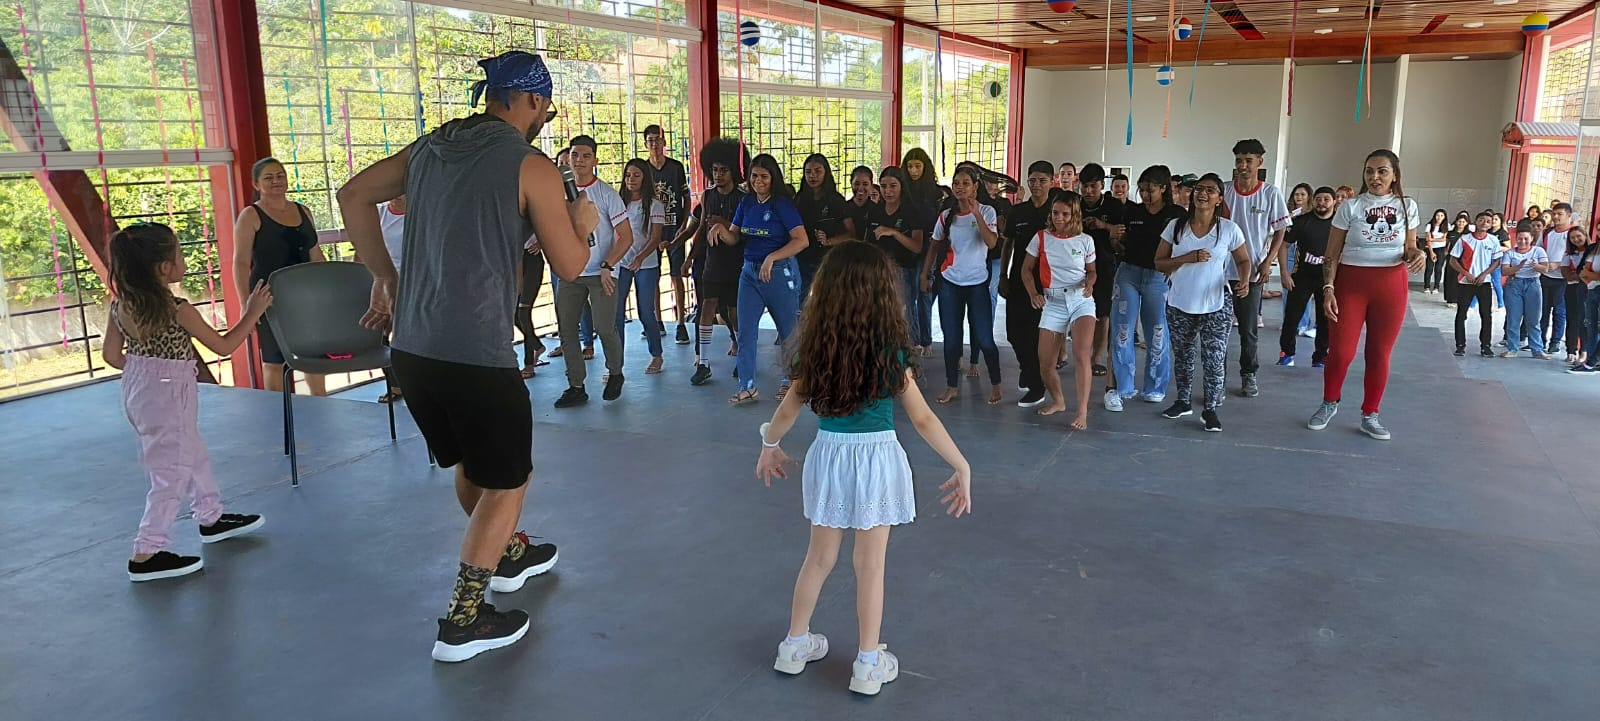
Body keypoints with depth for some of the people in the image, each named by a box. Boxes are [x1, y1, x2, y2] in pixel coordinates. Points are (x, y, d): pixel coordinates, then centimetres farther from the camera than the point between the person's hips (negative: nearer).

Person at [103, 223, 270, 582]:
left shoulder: (121, 303, -1)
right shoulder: (177, 309, -21)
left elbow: (112, 355, 6)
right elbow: (223, 346, -12)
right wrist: (252, 313, -2)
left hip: (138, 389, 8)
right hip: (169, 395, -8)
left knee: (192, 453, 23)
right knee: (172, 472, 0)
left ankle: (211, 518, 39)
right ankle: (147, 554, 3)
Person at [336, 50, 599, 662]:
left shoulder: (429, 148, 11)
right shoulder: (532, 167, -8)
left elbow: (353, 195, 17)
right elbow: (570, 267, -4)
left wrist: (384, 276, 18)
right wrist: (582, 223, 16)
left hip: (411, 348, 7)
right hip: (477, 355, -7)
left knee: (470, 463, 27)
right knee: (507, 481, 11)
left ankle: (506, 556, 48)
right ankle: (463, 621, 13)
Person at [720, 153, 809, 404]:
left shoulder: (783, 204, -11)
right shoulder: (746, 203, 6)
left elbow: (802, 240, -19)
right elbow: (734, 237, 9)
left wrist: (772, 258, -26)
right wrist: (722, 231, -13)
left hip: (780, 272, -5)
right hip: (750, 271, 5)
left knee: (788, 330, 8)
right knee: (745, 330, 1)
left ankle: (790, 382, 24)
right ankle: (747, 387, 7)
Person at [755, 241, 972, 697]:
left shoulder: (816, 347, -5)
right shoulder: (890, 350, -14)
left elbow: (788, 411, 3)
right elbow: (922, 419, -13)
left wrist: (769, 445, 22)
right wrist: (962, 467, -5)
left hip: (828, 456, 3)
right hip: (876, 459, -3)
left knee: (819, 557, 19)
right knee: (870, 565, 9)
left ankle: (795, 646, 32)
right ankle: (869, 664, 21)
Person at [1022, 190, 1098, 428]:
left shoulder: (1085, 240, 0)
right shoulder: (1041, 237, 0)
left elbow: (1091, 271, 12)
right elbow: (1027, 269, 8)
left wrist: (1090, 283, -11)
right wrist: (1033, 294, -7)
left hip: (1081, 300, -2)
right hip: (1052, 302, 2)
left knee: (1081, 353, -22)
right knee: (1045, 361, 0)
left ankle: (1082, 411, -17)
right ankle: (1057, 400, 27)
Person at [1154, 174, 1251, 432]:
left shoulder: (1229, 229, -4)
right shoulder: (1176, 226, -1)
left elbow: (1243, 261, 6)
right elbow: (1159, 263, 0)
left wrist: (1244, 282, -15)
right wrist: (1187, 259, -17)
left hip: (1217, 307, -2)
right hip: (1180, 305, 2)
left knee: (1215, 360, -2)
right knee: (1182, 357, 15)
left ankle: (1210, 409, 13)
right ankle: (1183, 402, 32)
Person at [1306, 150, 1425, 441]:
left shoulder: (1408, 207, 4)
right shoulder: (1350, 207, -3)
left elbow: (1409, 248, 12)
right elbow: (1332, 254, -3)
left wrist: (1419, 254, -12)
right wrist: (1328, 289, -12)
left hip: (1391, 286, 2)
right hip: (1351, 283, -2)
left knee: (1380, 354, 8)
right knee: (1340, 352, -2)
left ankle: (1370, 415, 20)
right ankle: (1329, 404, 22)